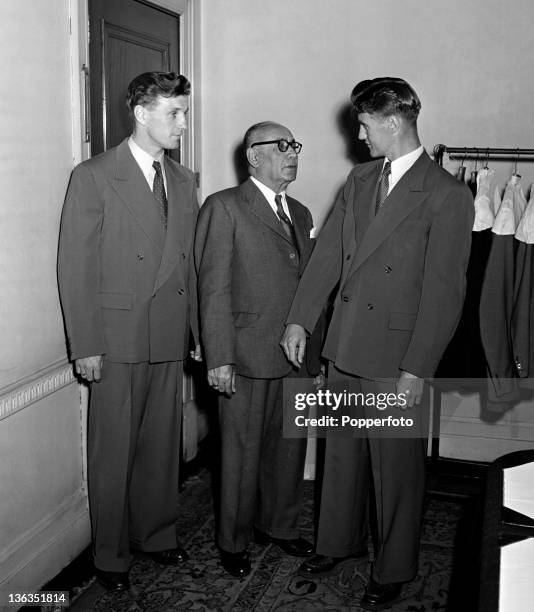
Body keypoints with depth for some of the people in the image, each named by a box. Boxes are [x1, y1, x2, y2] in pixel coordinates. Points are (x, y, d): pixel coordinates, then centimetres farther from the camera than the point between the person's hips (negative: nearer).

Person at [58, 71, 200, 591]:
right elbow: (75, 266, -8)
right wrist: (84, 345, -11)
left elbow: (190, 261, 12)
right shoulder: (93, 177, -6)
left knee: (162, 442, 14)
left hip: (170, 335, 5)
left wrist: (198, 329, 10)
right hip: (117, 336, -5)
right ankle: (110, 553, 24)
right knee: (113, 450, 6)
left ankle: (157, 534, 33)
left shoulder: (184, 181, 11)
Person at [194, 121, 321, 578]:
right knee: (242, 453, 6)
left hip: (297, 356, 6)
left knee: (290, 447, 16)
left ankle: (280, 526, 36)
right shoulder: (224, 208, -5)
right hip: (247, 356, -6)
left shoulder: (301, 214, 15)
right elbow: (214, 288, -10)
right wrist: (219, 358, -15)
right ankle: (234, 541, 25)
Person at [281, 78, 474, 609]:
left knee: (396, 467, 9)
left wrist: (416, 371, -17)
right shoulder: (359, 180, 9)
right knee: (342, 452, 19)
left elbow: (444, 291, -15)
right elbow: (328, 252, 11)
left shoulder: (447, 196, -12)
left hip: (395, 360, -6)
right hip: (344, 349, 6)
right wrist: (299, 319, 6)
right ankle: (340, 541, 40)